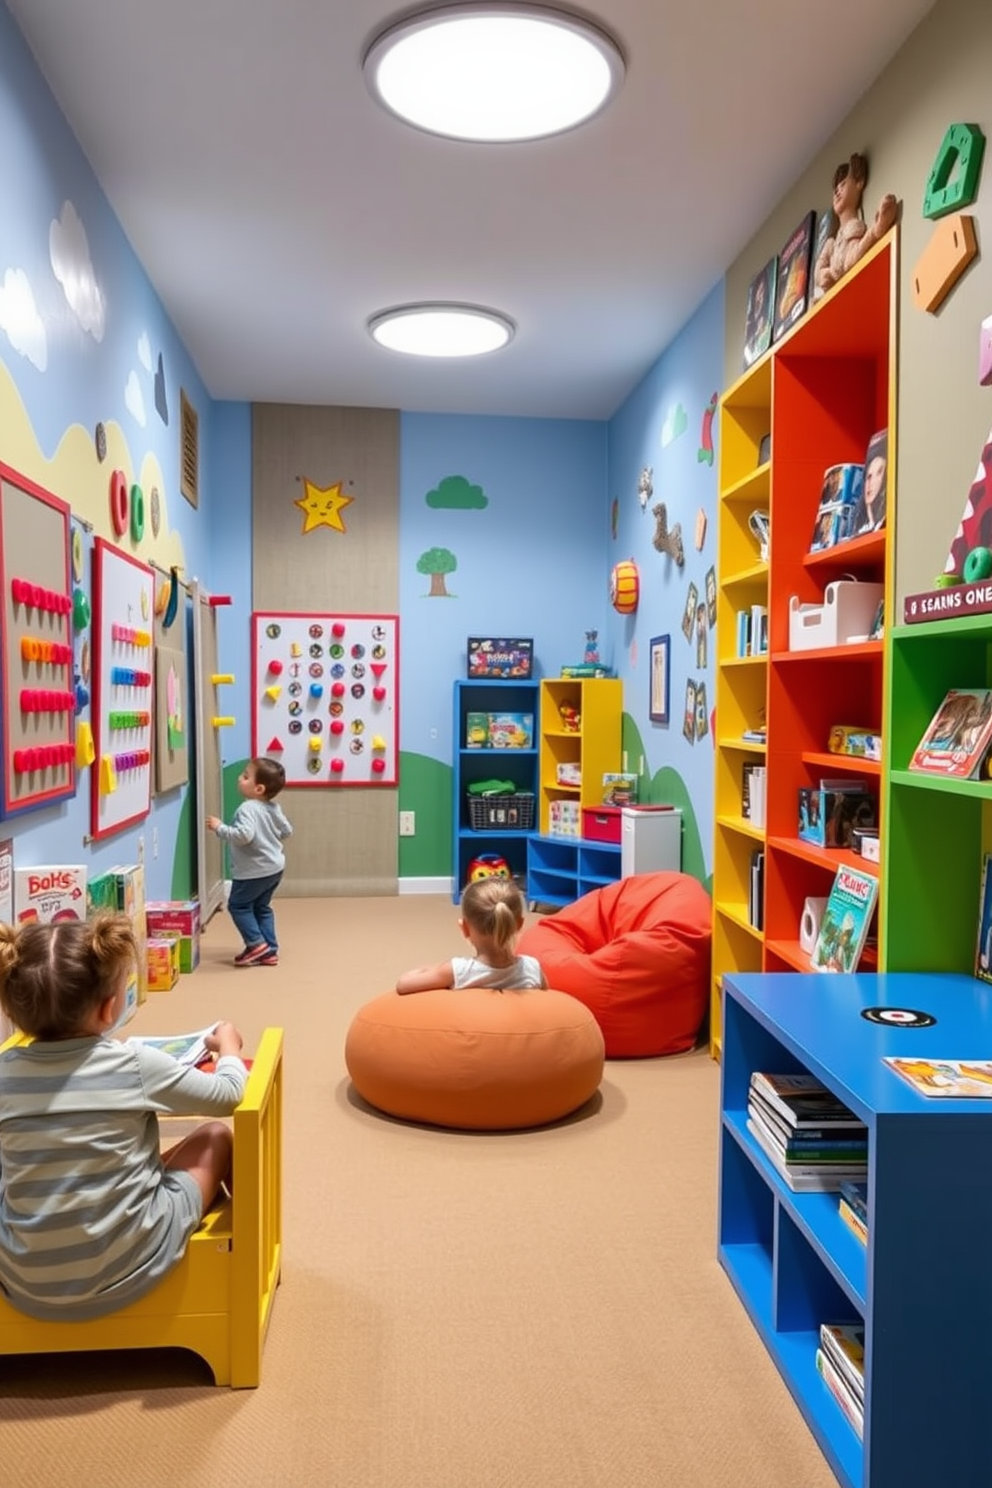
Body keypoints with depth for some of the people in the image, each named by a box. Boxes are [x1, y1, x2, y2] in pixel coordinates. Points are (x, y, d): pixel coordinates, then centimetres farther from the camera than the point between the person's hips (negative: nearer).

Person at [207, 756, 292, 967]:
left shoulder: (248, 809, -23)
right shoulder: (273, 807, 4)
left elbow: (244, 835, -37)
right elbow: (287, 831, 15)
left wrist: (220, 828, -25)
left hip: (254, 870, -9)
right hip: (274, 867, 9)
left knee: (238, 905, 8)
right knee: (261, 907, 18)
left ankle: (256, 944, 4)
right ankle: (269, 950, 18)